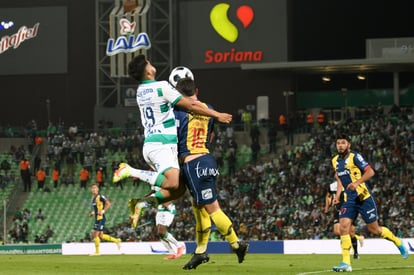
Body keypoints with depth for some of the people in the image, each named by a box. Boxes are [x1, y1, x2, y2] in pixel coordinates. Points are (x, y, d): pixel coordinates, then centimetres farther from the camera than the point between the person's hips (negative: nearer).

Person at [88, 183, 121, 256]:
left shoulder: (100, 197, -12)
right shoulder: (93, 197, 16)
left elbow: (108, 204, -18)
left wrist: (102, 211, -25)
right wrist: (93, 213, 15)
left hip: (101, 218, -9)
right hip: (97, 219, 9)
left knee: (95, 234, -8)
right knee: (100, 235, 11)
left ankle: (97, 252, 1)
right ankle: (116, 240, 22)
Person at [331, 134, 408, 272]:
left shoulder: (354, 156, -11)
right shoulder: (335, 161, 9)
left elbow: (370, 172, -17)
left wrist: (357, 182, -29)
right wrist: (338, 194, 11)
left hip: (364, 197, -5)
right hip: (349, 200, 5)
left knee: (375, 229, 2)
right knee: (343, 227, -13)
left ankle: (399, 243, 28)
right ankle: (346, 263, -13)